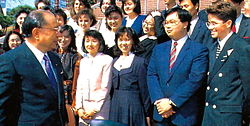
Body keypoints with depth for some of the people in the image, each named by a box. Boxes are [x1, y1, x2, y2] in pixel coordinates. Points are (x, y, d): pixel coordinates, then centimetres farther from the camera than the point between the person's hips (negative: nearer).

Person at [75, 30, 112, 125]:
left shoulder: (107, 60, -5)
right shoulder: (83, 61, 13)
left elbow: (105, 88, -8)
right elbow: (79, 86, 12)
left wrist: (94, 109, -8)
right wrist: (79, 108, 2)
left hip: (100, 107, -5)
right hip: (83, 107, 5)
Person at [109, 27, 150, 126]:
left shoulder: (139, 62, -7)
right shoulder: (114, 62, 11)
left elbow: (144, 90, -7)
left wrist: (147, 113, -6)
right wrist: (111, 106, 12)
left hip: (132, 106, -5)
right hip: (115, 108, 5)